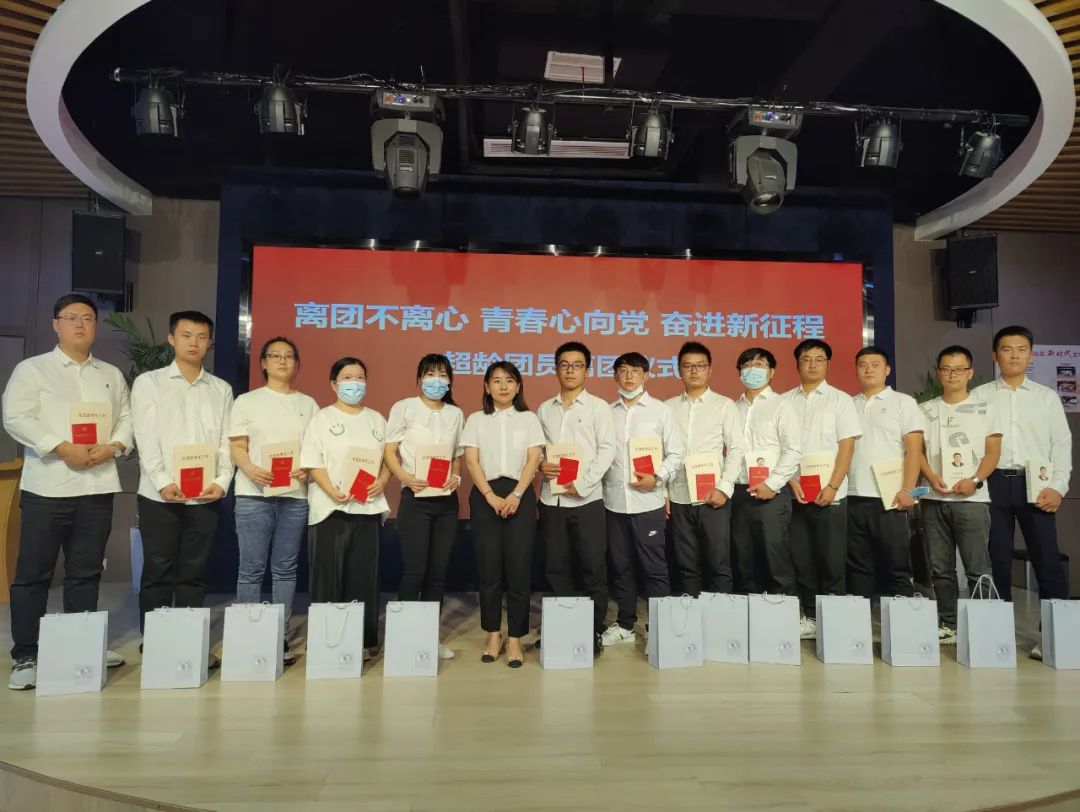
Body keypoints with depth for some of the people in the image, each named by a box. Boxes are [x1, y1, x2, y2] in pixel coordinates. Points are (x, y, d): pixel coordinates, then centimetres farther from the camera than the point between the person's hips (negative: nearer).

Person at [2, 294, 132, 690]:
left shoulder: (111, 375, 16)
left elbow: (126, 418, 12)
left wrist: (113, 446, -9)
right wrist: (62, 448, -18)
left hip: (98, 486, 4)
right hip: (48, 486, -3)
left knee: (86, 572, 11)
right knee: (33, 573, 2)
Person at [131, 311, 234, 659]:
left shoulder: (222, 389, 12)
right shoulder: (148, 383, 4)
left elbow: (226, 440, 6)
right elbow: (146, 438, -5)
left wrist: (221, 481, -8)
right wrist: (163, 482, -16)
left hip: (206, 496, 2)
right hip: (160, 495, -2)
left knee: (193, 573, 9)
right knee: (157, 573, 3)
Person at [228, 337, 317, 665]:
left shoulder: (308, 404, 13)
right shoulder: (247, 401, 8)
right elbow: (237, 447, 2)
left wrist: (307, 469, -10)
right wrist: (252, 470, -17)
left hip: (296, 495, 2)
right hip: (254, 494, -2)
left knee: (286, 569, 6)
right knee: (252, 569, 0)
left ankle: (282, 637, 13)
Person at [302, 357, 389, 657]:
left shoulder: (376, 419, 15)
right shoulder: (322, 418, 3)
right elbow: (312, 463, -5)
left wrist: (382, 481, -8)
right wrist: (332, 491, -20)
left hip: (368, 507, 3)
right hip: (330, 507, -3)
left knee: (364, 575, 6)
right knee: (327, 576, 0)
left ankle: (364, 640, 13)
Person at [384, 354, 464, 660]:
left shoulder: (455, 414, 11)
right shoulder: (404, 408, -1)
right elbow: (390, 452, -3)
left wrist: (456, 478, -4)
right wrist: (406, 478, -19)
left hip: (447, 501, 4)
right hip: (415, 499, -4)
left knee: (438, 573, 8)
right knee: (414, 572, -5)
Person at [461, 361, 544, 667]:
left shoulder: (529, 419, 8)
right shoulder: (476, 420, 8)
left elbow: (533, 460, -1)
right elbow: (471, 461, 0)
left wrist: (516, 495, -13)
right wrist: (490, 496, -13)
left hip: (520, 495, 0)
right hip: (485, 496, 1)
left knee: (519, 566, -2)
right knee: (488, 566, 3)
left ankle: (515, 638, 8)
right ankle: (493, 635, 17)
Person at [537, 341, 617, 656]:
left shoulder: (598, 407, 2)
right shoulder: (544, 409, 12)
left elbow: (607, 449, -6)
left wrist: (582, 483, -15)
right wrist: (540, 464, -8)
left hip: (586, 499, -3)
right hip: (551, 499, 3)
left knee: (593, 568, 1)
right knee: (556, 568, 9)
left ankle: (595, 632, 15)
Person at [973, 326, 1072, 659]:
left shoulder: (1047, 397, 11)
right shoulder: (979, 396, 7)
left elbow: (1062, 443, 6)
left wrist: (1058, 487, -4)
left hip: (1036, 484, 1)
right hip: (993, 483, 0)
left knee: (1047, 559, -2)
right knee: (997, 559, 5)